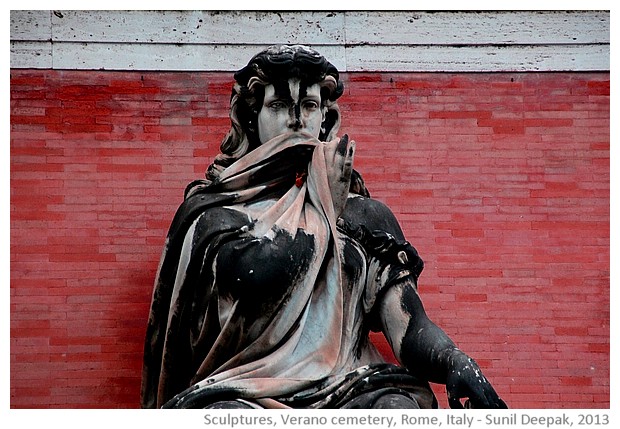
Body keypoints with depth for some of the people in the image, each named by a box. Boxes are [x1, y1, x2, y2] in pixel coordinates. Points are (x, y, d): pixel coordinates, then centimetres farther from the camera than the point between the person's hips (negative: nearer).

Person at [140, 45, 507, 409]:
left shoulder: (363, 214, 14)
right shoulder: (212, 208, 8)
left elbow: (409, 325, 1)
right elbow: (254, 273, -15)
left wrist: (457, 362, -21)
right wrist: (324, 207, 0)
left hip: (344, 390, 2)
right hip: (244, 393, -1)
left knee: (400, 404, -31)